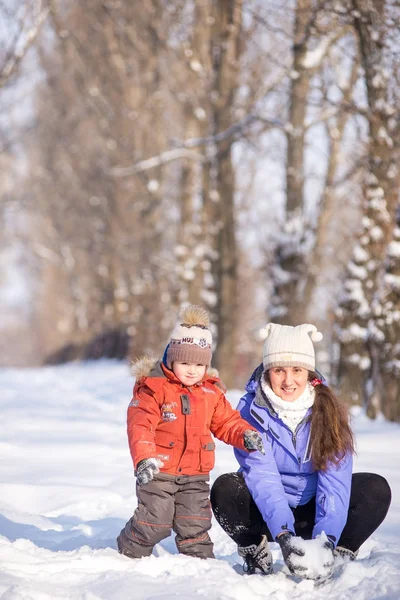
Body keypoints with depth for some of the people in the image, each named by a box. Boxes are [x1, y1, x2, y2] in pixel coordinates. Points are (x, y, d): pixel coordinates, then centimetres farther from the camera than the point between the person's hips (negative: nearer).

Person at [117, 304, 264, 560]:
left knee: (195, 525, 7)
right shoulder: (153, 388, -12)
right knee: (155, 522, -2)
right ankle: (130, 551, 22)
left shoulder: (211, 392, 6)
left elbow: (227, 422, 14)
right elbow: (140, 426, -20)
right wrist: (144, 458, -34)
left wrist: (245, 434, -8)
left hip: (196, 474, 4)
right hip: (158, 472, -4)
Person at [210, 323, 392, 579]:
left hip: (313, 509, 1)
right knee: (225, 490, -31)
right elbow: (262, 477, -27)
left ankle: (340, 556, -3)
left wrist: (326, 539, -37)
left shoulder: (328, 409, -13)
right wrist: (283, 535, -42)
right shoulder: (251, 411, -17)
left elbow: (335, 480, -21)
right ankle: (256, 556, -5)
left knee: (376, 490, -22)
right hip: (267, 511, -1)